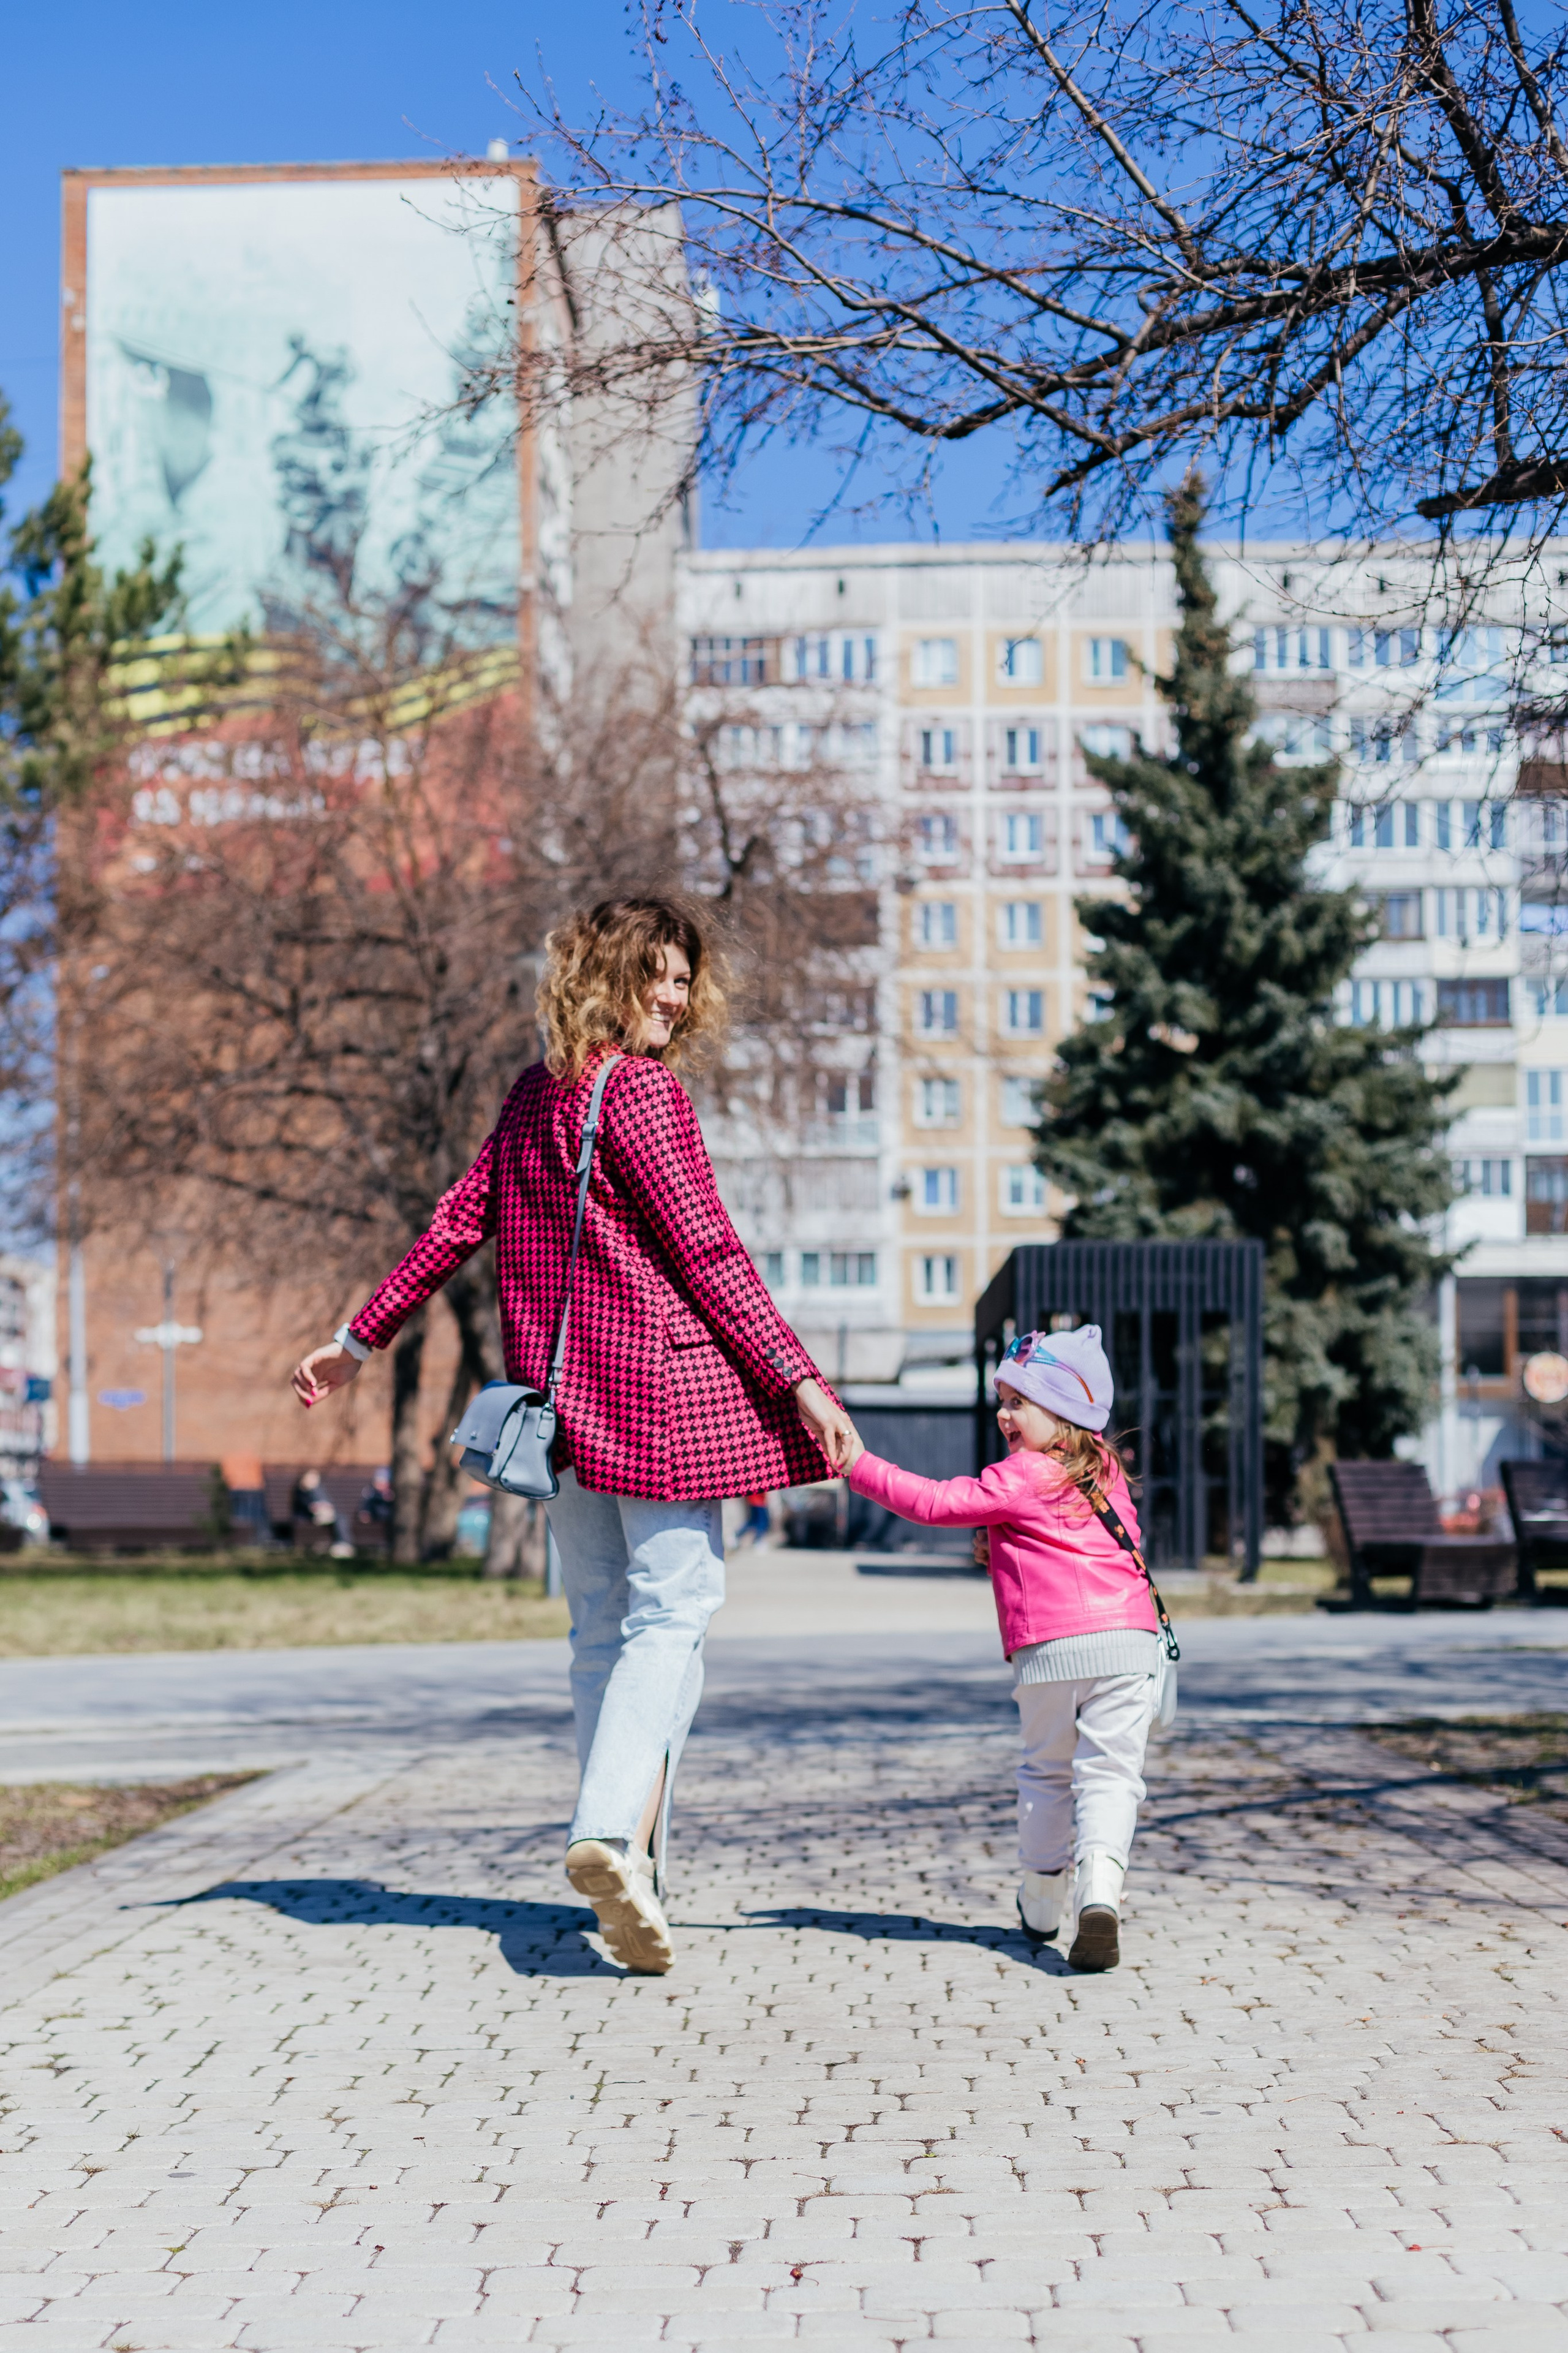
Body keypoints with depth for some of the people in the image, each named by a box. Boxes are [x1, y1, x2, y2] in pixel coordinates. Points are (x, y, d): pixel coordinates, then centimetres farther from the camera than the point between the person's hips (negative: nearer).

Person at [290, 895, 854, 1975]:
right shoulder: (645, 1092, -8)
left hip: (565, 1389, 7)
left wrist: (361, 1338, 27)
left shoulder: (533, 1097, 14)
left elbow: (456, 1224, 18)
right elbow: (706, 1251, -12)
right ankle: (613, 1832, -26)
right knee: (672, 1612, -8)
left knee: (604, 1624, 11)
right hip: (666, 1380, -7)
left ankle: (631, 1866, 13)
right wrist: (799, 1378, -13)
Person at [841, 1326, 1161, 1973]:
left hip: (1050, 1650, -4)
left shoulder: (1019, 1480, -3)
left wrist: (862, 1467, -1)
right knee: (1109, 1773, -1)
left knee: (1046, 1774, 15)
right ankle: (1100, 1894, -22)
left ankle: (1042, 1906, 26)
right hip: (1129, 1641, 4)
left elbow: (938, 1503, -6)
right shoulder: (1106, 1473, 18)